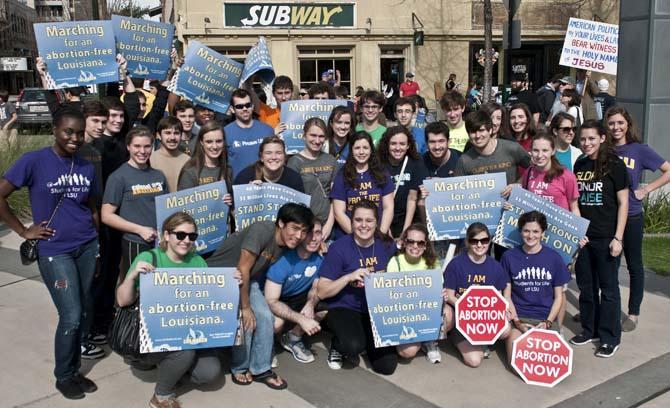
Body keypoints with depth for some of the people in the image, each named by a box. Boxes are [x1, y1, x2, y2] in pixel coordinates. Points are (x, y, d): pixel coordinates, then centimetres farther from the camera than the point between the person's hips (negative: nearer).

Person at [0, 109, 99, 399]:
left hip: (87, 248, 5)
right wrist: (24, 231, -8)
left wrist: (97, 247, 12)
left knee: (86, 313, 9)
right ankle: (63, 376, 18)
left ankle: (73, 369, 28)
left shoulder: (86, 168, 6)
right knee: (71, 316, -5)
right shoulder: (34, 161, -9)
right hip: (54, 252, -5)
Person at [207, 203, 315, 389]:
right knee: (245, 320, -19)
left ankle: (260, 369, 8)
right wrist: (245, 307, -21)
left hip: (247, 280, 7)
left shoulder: (287, 244, -7)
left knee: (265, 317, -8)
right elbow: (242, 269, -28)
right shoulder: (262, 230, -30)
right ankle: (240, 368, 4)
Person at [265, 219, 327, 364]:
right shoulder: (284, 258, -30)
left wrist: (311, 304, -24)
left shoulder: (319, 258, -14)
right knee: (276, 323, -36)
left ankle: (293, 337, 5)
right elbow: (271, 301, -31)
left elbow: (316, 288, 0)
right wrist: (302, 319, -38)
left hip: (297, 298, 6)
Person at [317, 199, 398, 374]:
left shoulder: (387, 245, -1)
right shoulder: (339, 247, -12)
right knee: (354, 346, -33)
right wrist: (349, 277, -25)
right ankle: (338, 344, 4)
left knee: (387, 365, -11)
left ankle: (368, 338, 20)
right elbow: (321, 292, -12)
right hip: (344, 308, -3)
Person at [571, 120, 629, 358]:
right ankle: (589, 330, 27)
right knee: (586, 286, 13)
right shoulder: (579, 165, 8)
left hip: (605, 237, -5)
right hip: (582, 235, 5)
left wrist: (618, 238, -12)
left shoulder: (614, 165, -6)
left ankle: (610, 338, 15)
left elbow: (623, 203, -7)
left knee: (608, 287, 5)